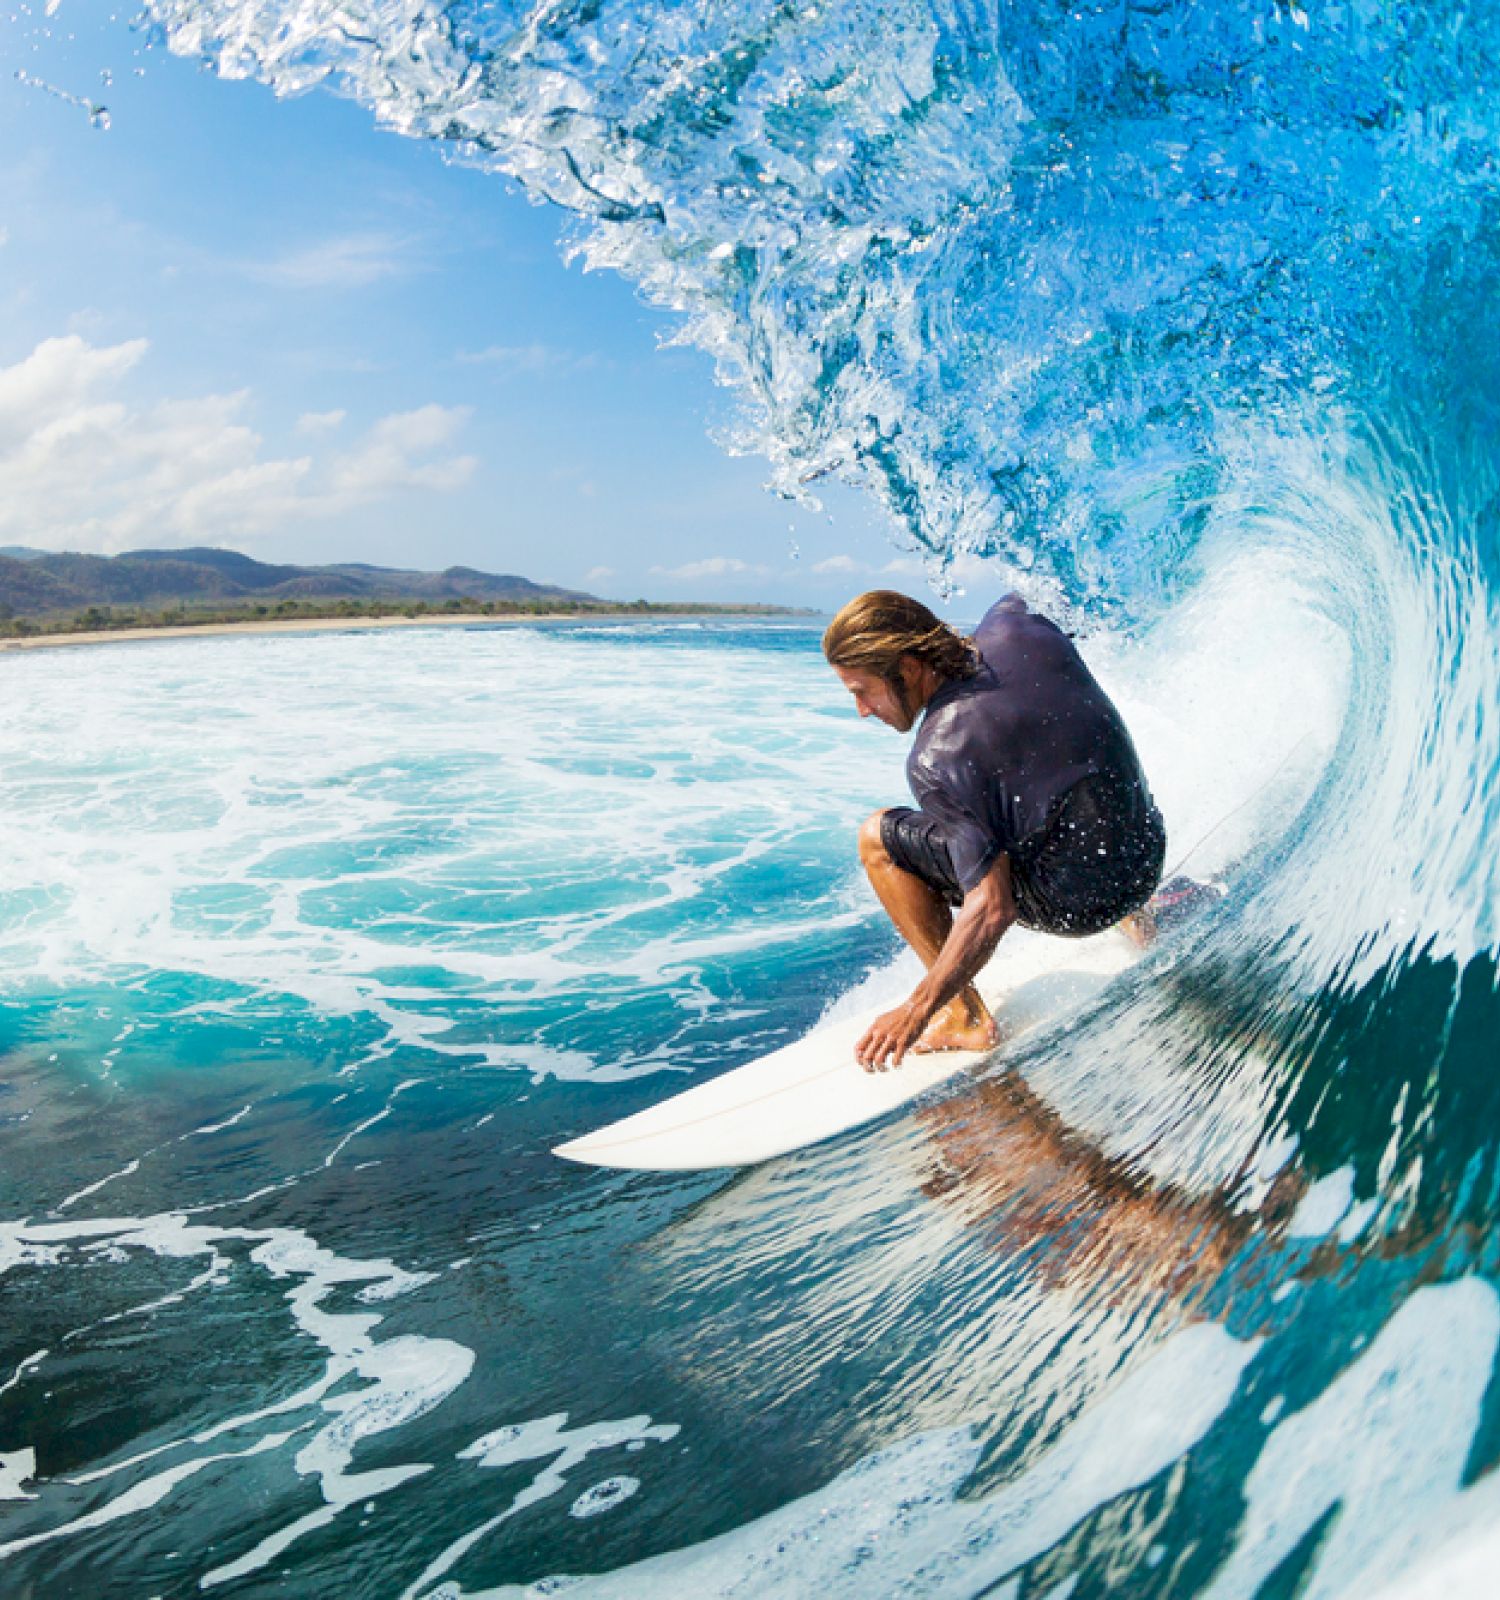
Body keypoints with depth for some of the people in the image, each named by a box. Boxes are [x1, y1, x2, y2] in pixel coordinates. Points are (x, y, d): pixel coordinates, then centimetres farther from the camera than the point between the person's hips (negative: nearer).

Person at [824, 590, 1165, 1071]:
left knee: (878, 839, -4)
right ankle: (1139, 919, 48)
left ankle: (967, 1017, 0)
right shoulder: (1015, 626, -7)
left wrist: (917, 1010, -23)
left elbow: (992, 908, -27)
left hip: (1075, 904, -8)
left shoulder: (936, 760, -25)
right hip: (1149, 858, 8)